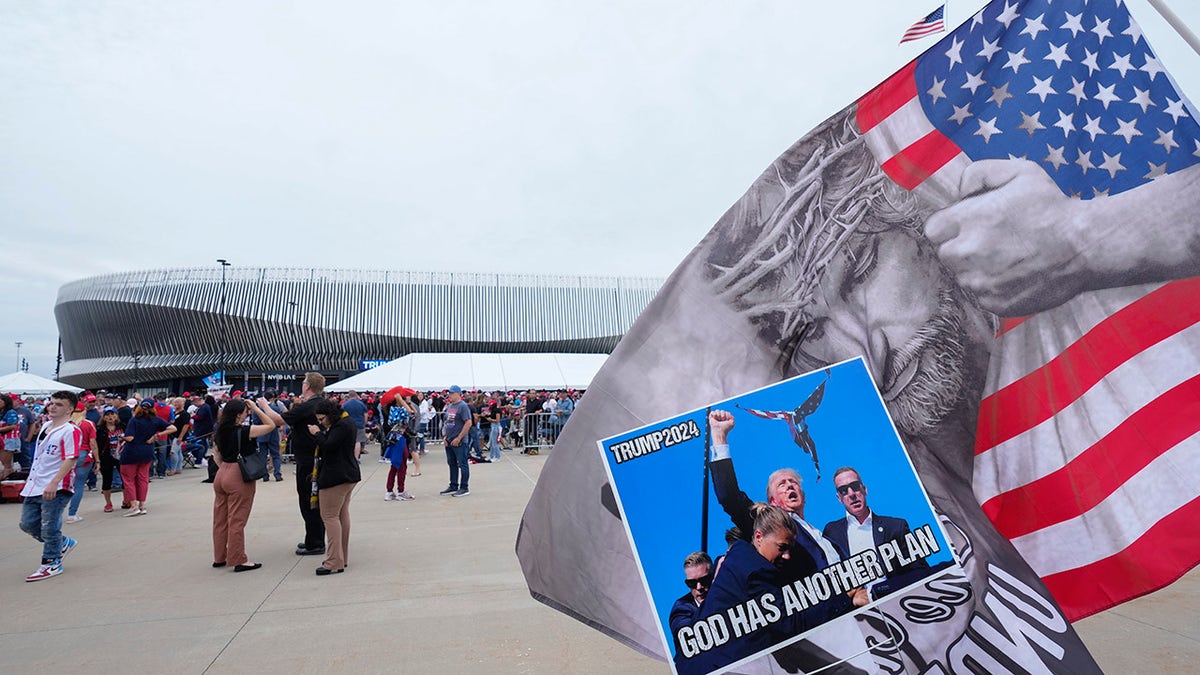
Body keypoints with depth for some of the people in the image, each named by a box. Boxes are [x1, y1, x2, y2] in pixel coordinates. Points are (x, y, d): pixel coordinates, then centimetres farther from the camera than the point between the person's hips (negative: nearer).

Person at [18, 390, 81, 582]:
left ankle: (51, 564, 14)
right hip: (35, 487, 9)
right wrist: (31, 479, 24)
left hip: (56, 489, -9)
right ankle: (63, 543, 31)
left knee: (49, 528, 0)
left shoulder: (70, 431, -16)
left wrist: (54, 483, -28)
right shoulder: (46, 427, 12)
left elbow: (70, 459, -22)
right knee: (28, 524, 14)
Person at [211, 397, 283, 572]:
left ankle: (219, 557, 26)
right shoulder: (244, 431, -16)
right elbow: (271, 425, -10)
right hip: (239, 478, -8)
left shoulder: (220, 431, 6)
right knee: (237, 521, 0)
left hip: (222, 474, 8)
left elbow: (216, 455, 14)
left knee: (220, 519, 15)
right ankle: (239, 560, 7)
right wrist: (257, 408, -7)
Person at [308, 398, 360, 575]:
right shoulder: (345, 423, 14)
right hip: (348, 474, 11)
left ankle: (335, 562, -5)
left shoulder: (341, 426, -18)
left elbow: (328, 446, -22)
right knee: (342, 514, 15)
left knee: (330, 516, -7)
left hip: (336, 477, -11)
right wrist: (320, 432, 5)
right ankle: (342, 557, 24)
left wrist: (317, 433, -8)